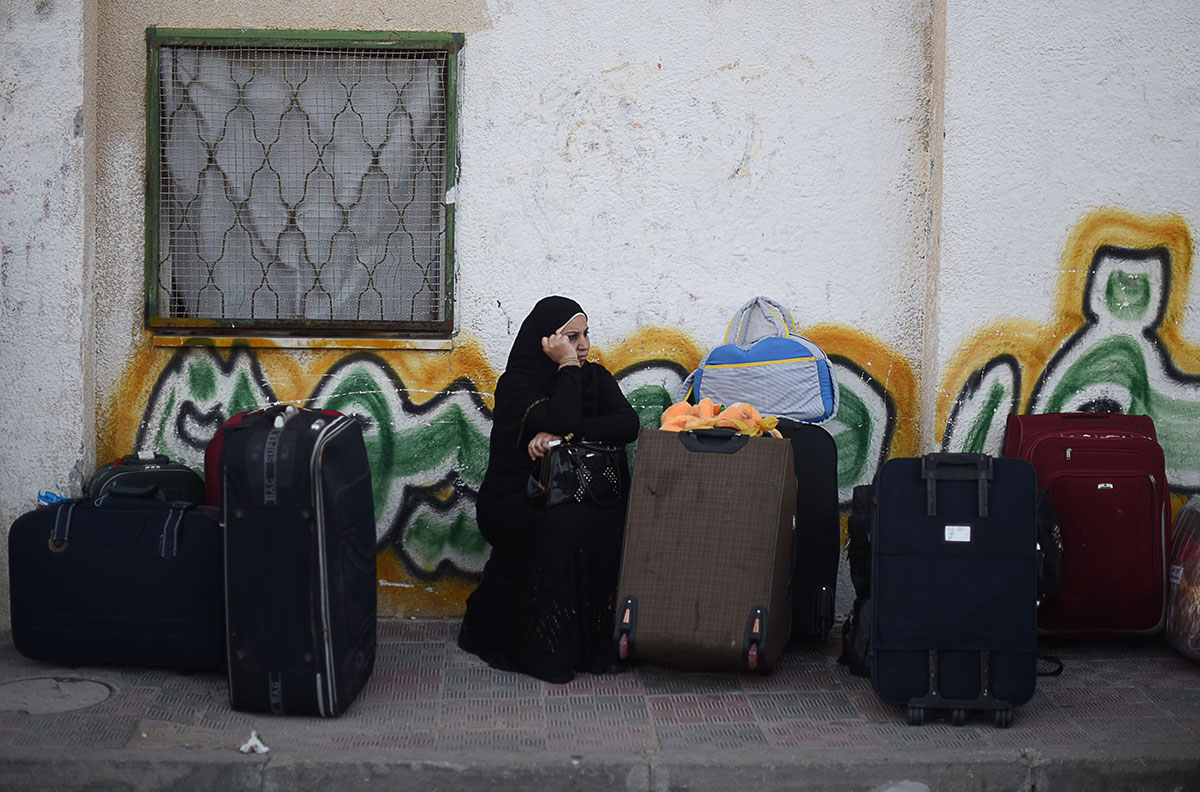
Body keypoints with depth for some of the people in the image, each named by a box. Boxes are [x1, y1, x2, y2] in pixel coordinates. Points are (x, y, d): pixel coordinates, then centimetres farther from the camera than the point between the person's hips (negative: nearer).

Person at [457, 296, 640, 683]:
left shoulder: (595, 377, 9)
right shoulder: (517, 382, -7)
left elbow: (629, 424, -10)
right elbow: (561, 420, -27)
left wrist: (560, 434, -20)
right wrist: (568, 366, -16)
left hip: (574, 496, 5)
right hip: (513, 502, -5)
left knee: (617, 519, -26)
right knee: (565, 523, -36)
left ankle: (600, 642, -13)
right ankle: (546, 650, -23)